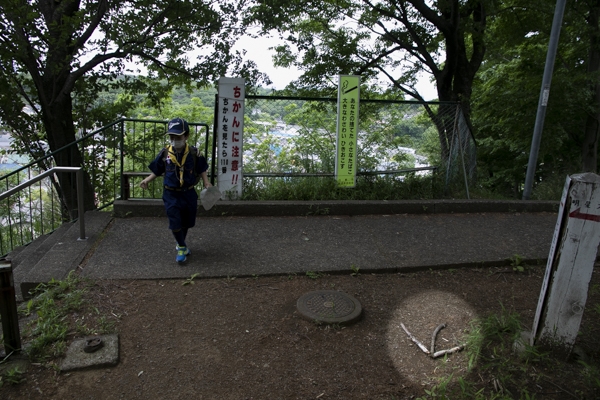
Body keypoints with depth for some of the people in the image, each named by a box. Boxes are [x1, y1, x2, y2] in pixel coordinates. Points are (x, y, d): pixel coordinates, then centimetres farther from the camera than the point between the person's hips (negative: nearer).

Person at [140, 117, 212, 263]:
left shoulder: (194, 154, -10)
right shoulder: (164, 154, -8)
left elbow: (202, 171, 1)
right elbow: (157, 171, 4)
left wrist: (207, 183, -13)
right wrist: (147, 180, -11)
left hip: (188, 194, 1)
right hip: (171, 195, -1)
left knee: (186, 223, 16)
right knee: (175, 224, -3)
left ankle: (180, 245, 41)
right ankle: (182, 247, 21)